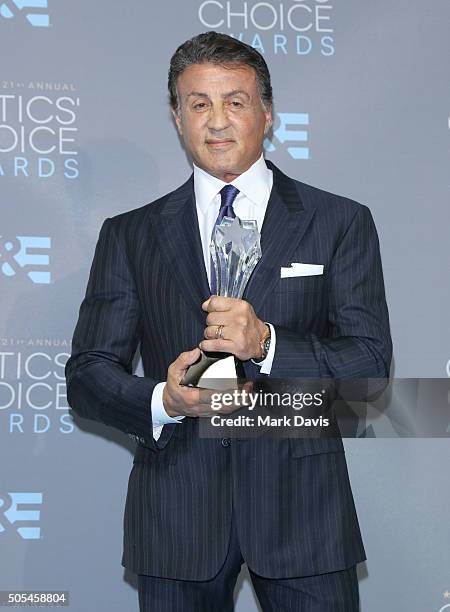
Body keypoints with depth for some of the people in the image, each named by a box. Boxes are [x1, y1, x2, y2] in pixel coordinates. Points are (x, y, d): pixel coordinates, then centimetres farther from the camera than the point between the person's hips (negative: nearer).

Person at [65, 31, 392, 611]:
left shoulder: (341, 223, 4)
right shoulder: (129, 235, 7)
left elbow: (370, 365, -3)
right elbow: (87, 375, 3)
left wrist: (267, 343, -20)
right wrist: (163, 401, -17)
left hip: (301, 506, -1)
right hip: (174, 514, 1)